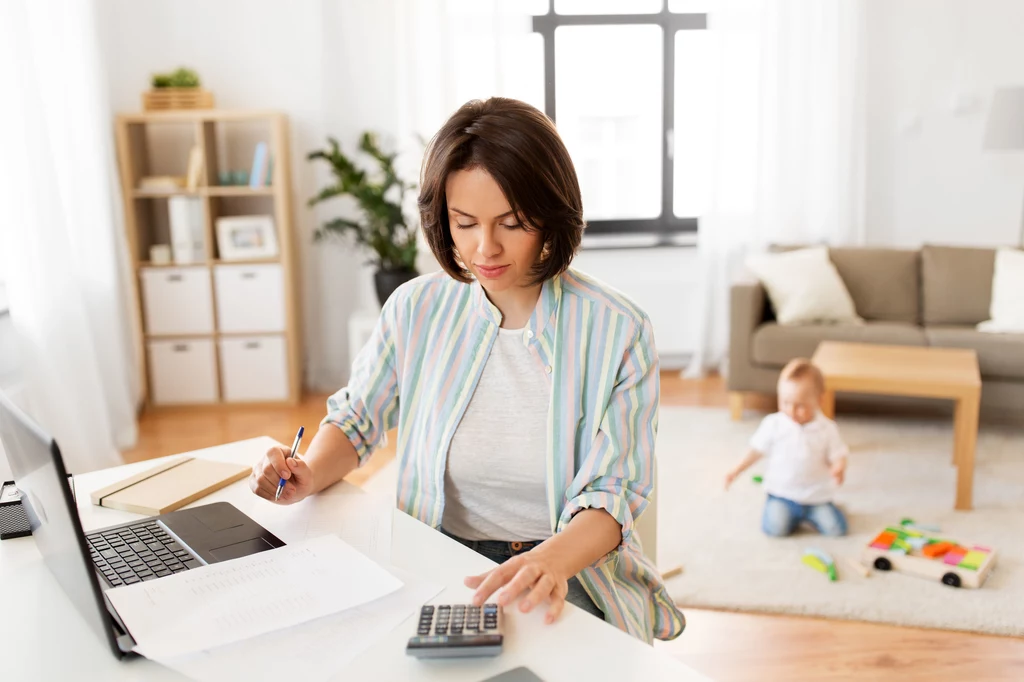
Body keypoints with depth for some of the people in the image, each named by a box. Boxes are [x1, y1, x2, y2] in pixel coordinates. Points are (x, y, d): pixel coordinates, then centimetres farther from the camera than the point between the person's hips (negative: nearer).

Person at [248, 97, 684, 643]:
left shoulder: (617, 332, -10)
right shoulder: (417, 308, -1)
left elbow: (611, 494, -11)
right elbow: (354, 420, 13)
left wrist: (551, 560, -32)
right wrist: (310, 474, -10)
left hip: (576, 570, -2)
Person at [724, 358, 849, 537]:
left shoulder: (827, 428, -7)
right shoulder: (773, 424, -7)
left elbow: (837, 456, -5)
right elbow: (758, 450, 3)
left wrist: (839, 469, -27)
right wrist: (737, 470, 0)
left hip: (816, 494, 1)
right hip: (782, 493, -1)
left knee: (837, 528, -11)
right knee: (775, 528, -20)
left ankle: (809, 513, 19)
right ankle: (793, 514, 13)